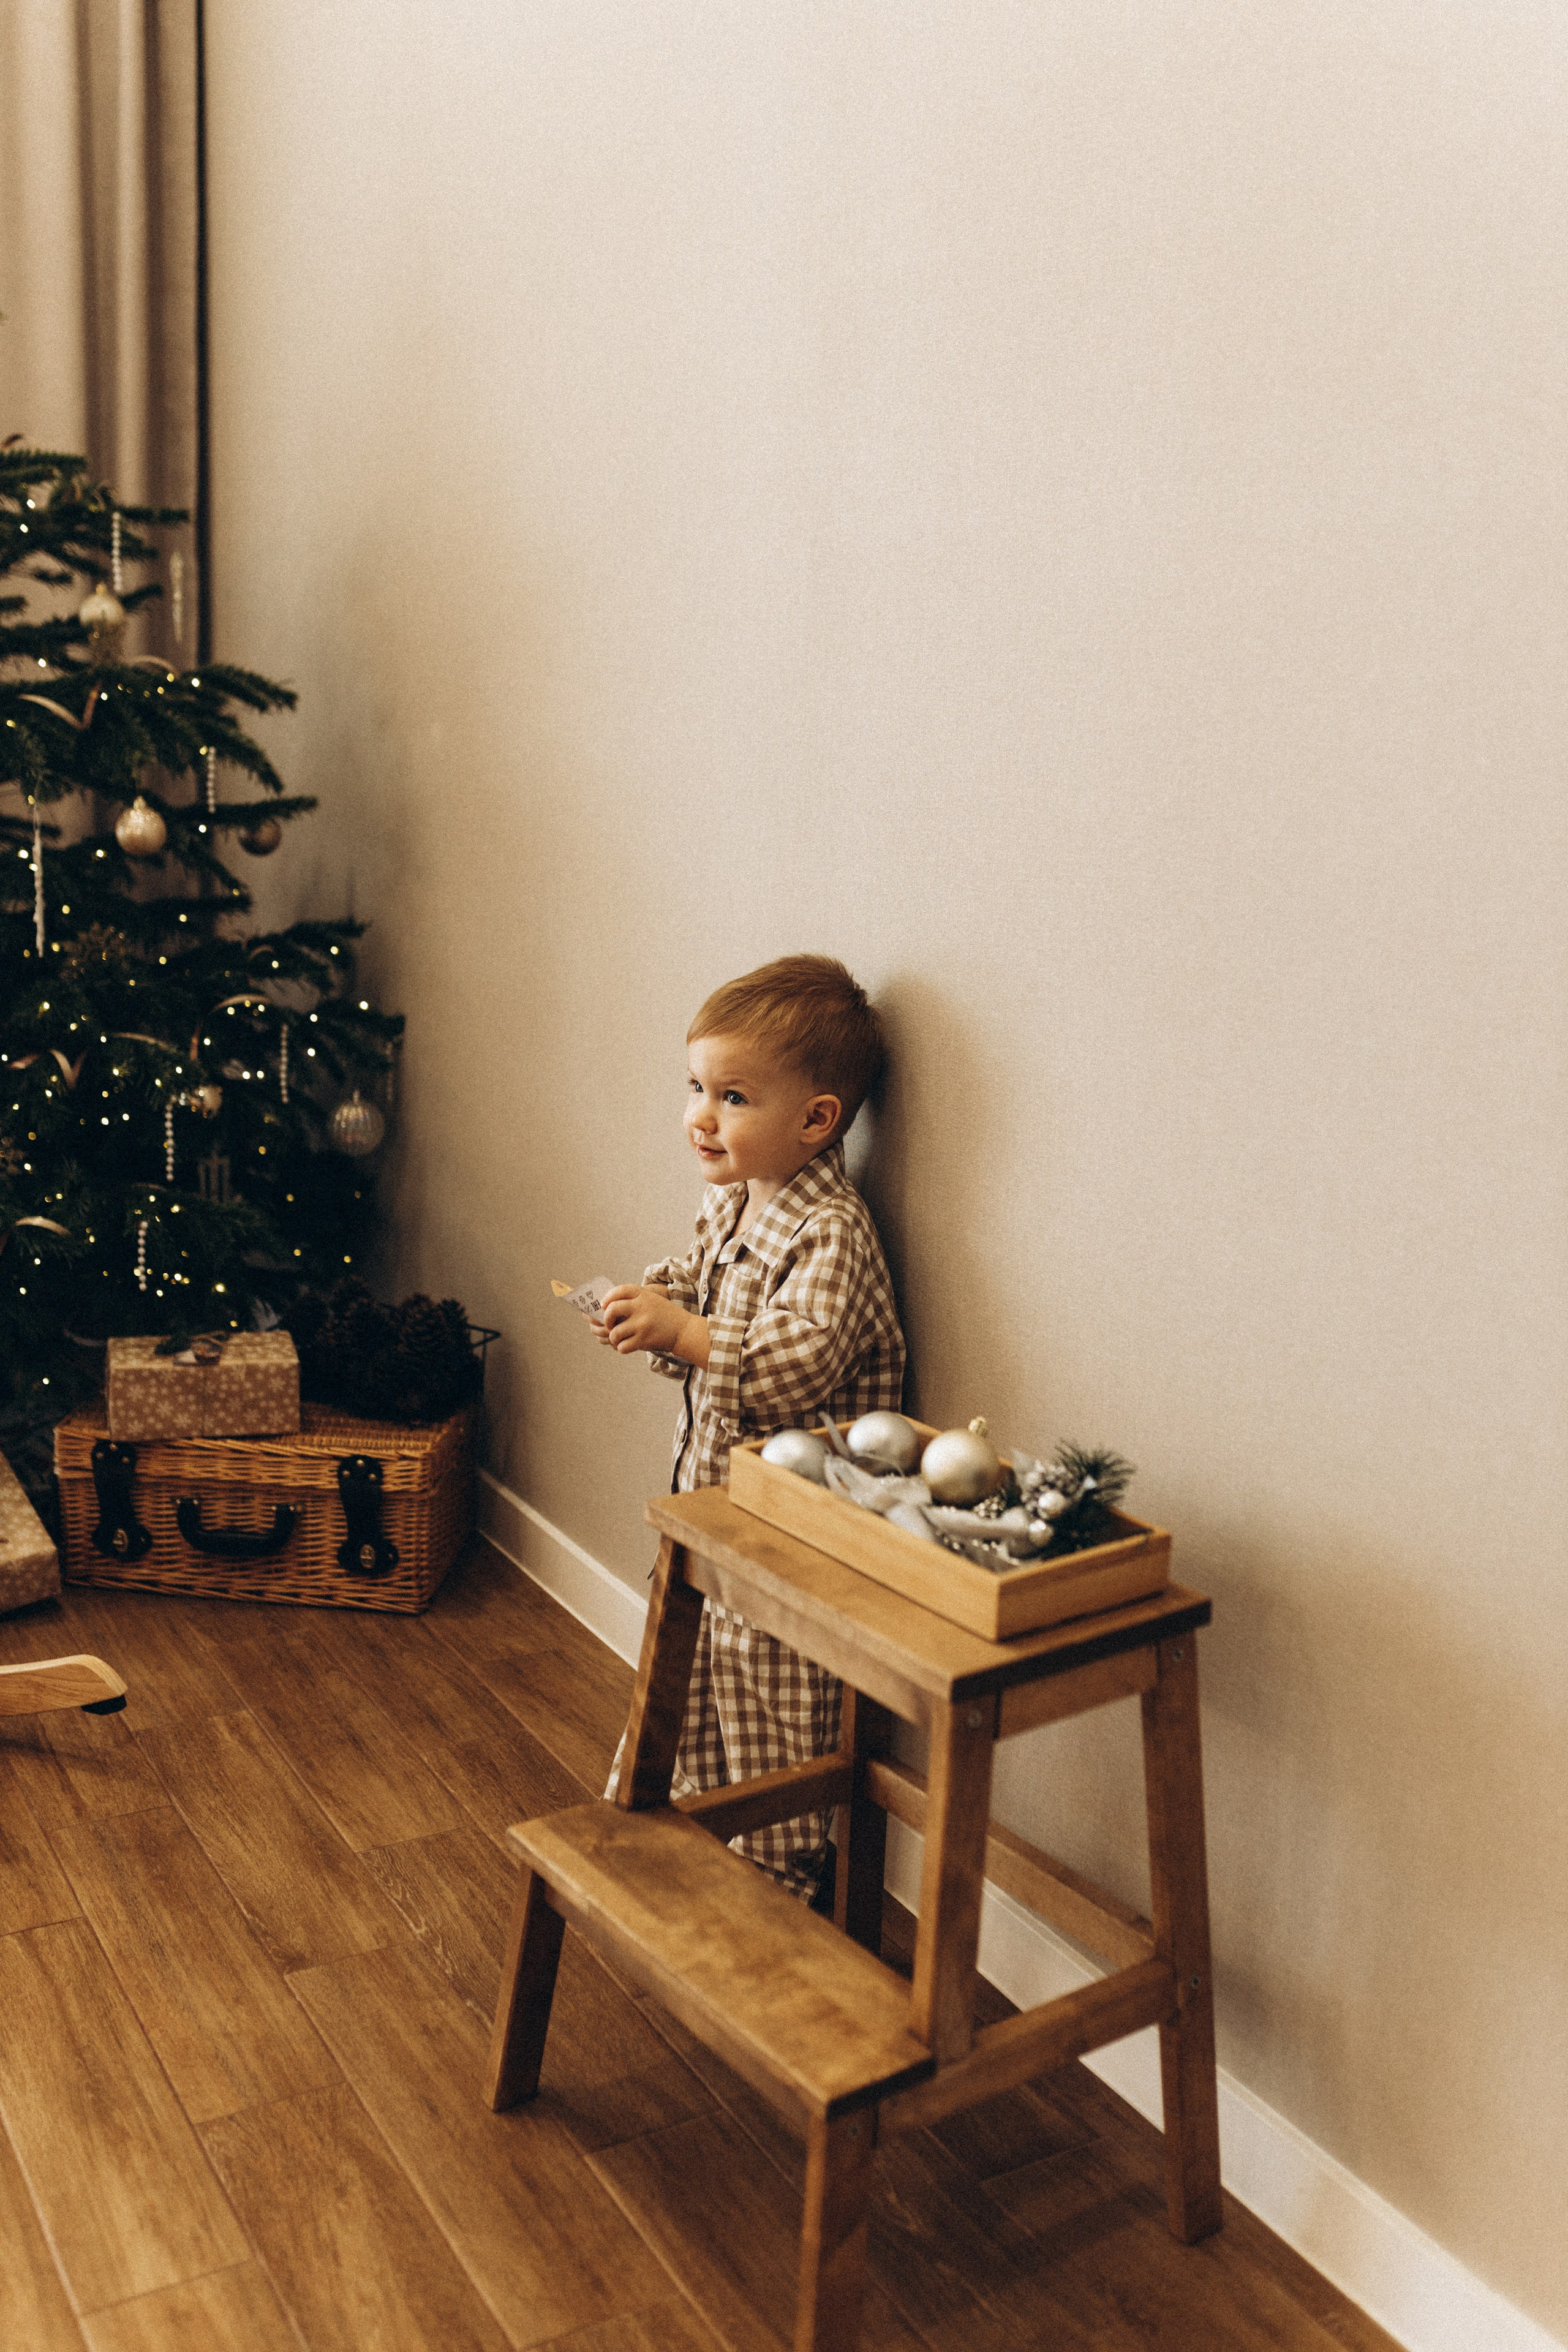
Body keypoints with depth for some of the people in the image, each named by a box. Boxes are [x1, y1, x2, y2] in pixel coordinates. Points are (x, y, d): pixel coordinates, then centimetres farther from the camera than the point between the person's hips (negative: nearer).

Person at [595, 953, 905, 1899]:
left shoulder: (830, 1233, -25)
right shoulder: (729, 1203, 4)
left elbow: (794, 1365, -34)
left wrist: (682, 1333, -34)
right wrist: (654, 1305, -3)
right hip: (711, 1497, 9)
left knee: (771, 1714, 7)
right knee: (690, 1675, 24)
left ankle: (780, 1884, 26)